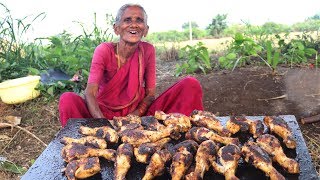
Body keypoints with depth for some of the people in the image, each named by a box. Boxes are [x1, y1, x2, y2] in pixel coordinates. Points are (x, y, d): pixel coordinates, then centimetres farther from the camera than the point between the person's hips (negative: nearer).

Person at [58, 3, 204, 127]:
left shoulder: (148, 50, -5)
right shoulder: (104, 51, -12)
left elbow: (150, 94, -2)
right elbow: (90, 93, -24)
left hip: (137, 114, 2)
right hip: (105, 113, -2)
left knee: (190, 85, -14)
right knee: (68, 99, -33)